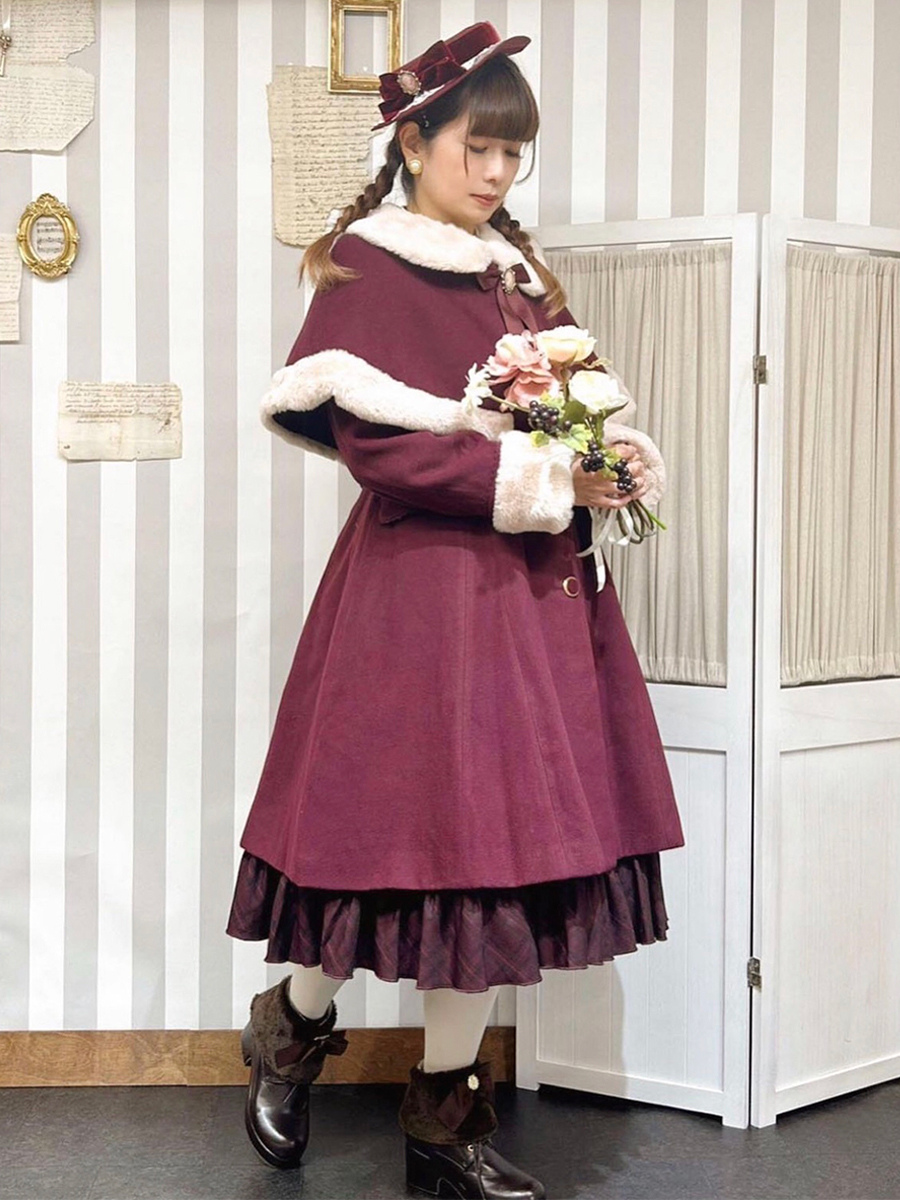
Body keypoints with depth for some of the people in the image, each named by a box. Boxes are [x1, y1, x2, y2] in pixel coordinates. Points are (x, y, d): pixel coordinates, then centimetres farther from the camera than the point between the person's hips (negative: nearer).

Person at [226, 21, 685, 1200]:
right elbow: (374, 441, -14)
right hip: (419, 583, -7)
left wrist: (613, 457, -5)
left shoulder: (519, 269, 17)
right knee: (412, 823, -3)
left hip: (530, 583, 7)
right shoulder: (365, 266, -4)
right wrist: (532, 476, -16)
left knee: (506, 840, 6)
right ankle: (293, 1026, 26)